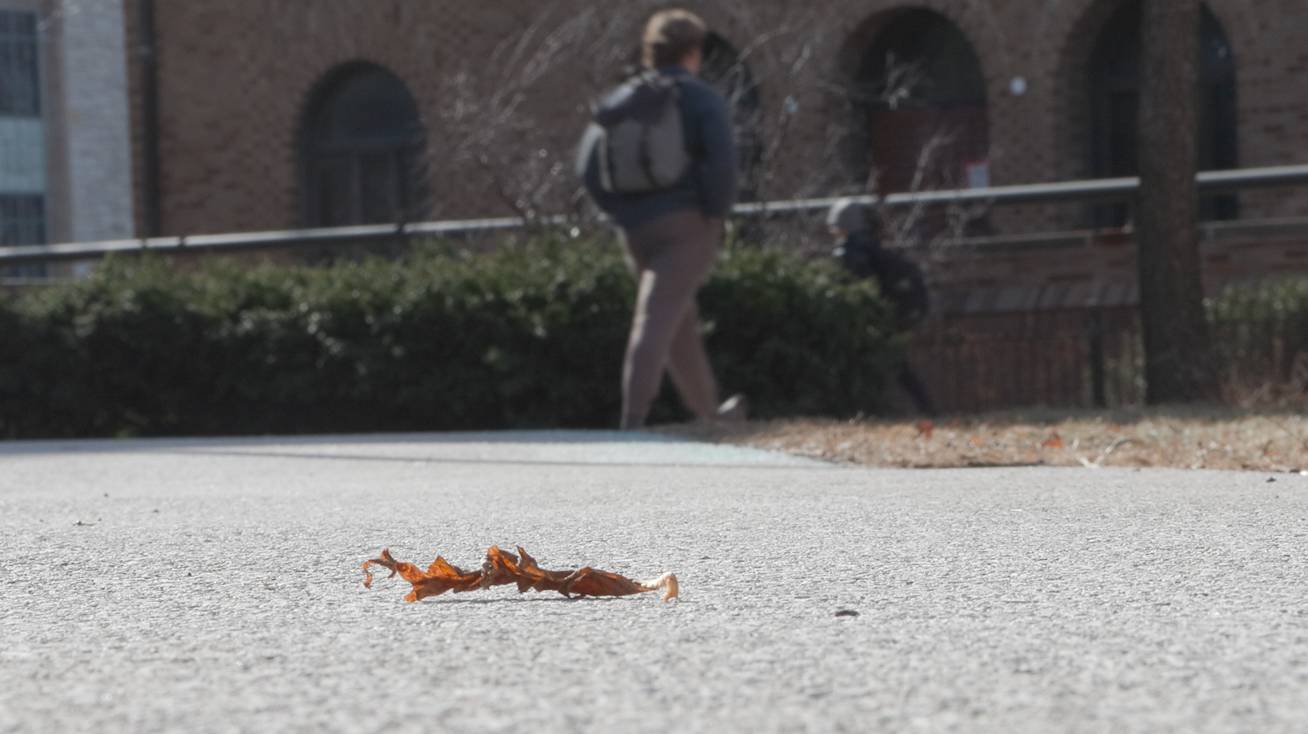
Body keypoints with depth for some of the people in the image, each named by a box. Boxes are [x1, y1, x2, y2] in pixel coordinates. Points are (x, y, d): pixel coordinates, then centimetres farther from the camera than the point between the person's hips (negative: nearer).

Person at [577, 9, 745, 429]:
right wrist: (717, 215, -5)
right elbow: (722, 162, -15)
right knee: (657, 320, -14)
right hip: (688, 224, -6)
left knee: (681, 323, 19)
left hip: (637, 230, 6)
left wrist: (622, 212, 10)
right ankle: (633, 422, -25)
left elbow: (589, 166, 5)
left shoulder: (621, 102, 12)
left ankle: (710, 414, 31)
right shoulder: (701, 99, -2)